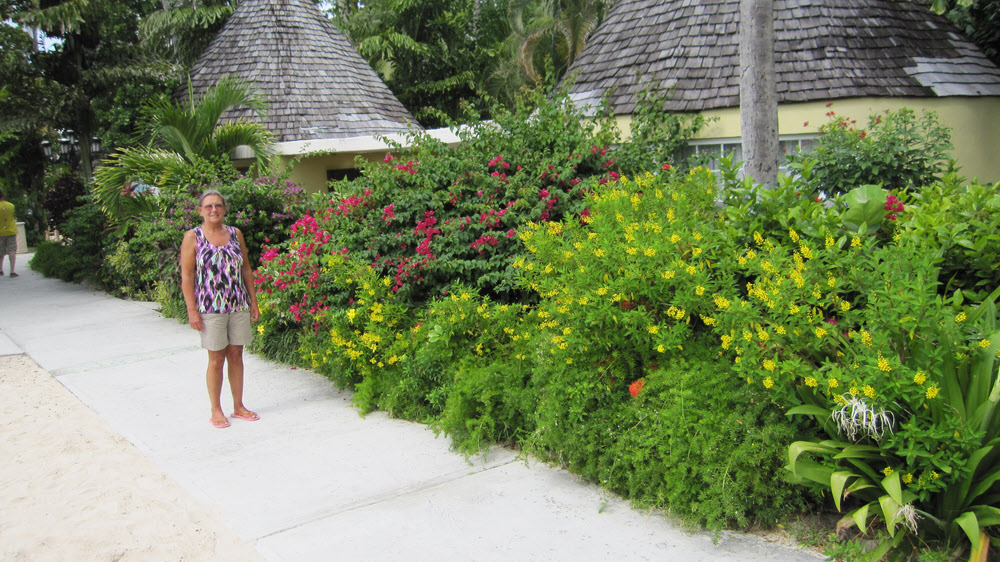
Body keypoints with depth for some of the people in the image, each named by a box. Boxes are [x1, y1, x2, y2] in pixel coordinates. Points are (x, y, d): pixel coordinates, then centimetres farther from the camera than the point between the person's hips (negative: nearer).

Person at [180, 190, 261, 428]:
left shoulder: (235, 234, 8)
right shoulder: (193, 237, -2)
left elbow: (246, 270, 13)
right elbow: (186, 276, -4)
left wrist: (253, 301, 9)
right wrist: (192, 310, -10)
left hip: (239, 306, 3)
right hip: (210, 309, -3)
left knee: (236, 356, 9)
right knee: (216, 359, 2)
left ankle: (238, 406, 21)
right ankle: (216, 410, 16)